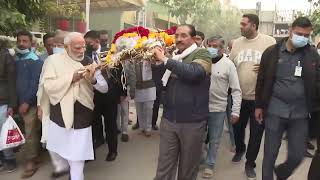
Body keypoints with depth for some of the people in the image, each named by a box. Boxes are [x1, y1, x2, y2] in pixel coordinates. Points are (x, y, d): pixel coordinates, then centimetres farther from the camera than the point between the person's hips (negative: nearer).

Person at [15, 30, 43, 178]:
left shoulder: (35, 60, -9)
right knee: (33, 131, 14)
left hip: (31, 102, -5)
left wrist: (27, 102, -16)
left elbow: (35, 83, -14)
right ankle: (35, 154, 28)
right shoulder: (15, 59, 9)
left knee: (30, 133, -1)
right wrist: (17, 101, 7)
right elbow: (15, 80, 12)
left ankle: (31, 162, 11)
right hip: (20, 101, 5)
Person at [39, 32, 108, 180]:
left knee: (77, 156, 4)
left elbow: (104, 88, -5)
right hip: (59, 114, 2)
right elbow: (48, 86, -14)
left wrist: (93, 80, -25)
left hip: (82, 116, -1)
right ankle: (65, 166, 53)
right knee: (55, 149, 23)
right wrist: (72, 77, -22)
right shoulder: (54, 60, -4)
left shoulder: (89, 62, -3)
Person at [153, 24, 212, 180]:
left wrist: (165, 60, -21)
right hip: (168, 119, 4)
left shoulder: (202, 54, -5)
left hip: (192, 122, -4)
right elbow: (160, 81, 19)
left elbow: (192, 72, -27)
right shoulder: (172, 55, 11)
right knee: (164, 167, 8)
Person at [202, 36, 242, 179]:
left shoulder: (228, 64, -6)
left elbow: (236, 90, -6)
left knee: (214, 140, 11)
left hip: (218, 108, -2)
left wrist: (235, 111, -10)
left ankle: (209, 165, 29)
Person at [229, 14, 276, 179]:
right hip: (239, 96, 3)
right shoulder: (237, 43, 6)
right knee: (237, 127, 16)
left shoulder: (269, 41, -4)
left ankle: (250, 163, 26)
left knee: (256, 132, 7)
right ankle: (239, 149, 45)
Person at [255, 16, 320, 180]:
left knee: (297, 156, 10)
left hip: (301, 114, 2)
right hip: (274, 111, -2)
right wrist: (259, 106, 2)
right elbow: (262, 81, 2)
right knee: (270, 154, 6)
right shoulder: (272, 52, -1)